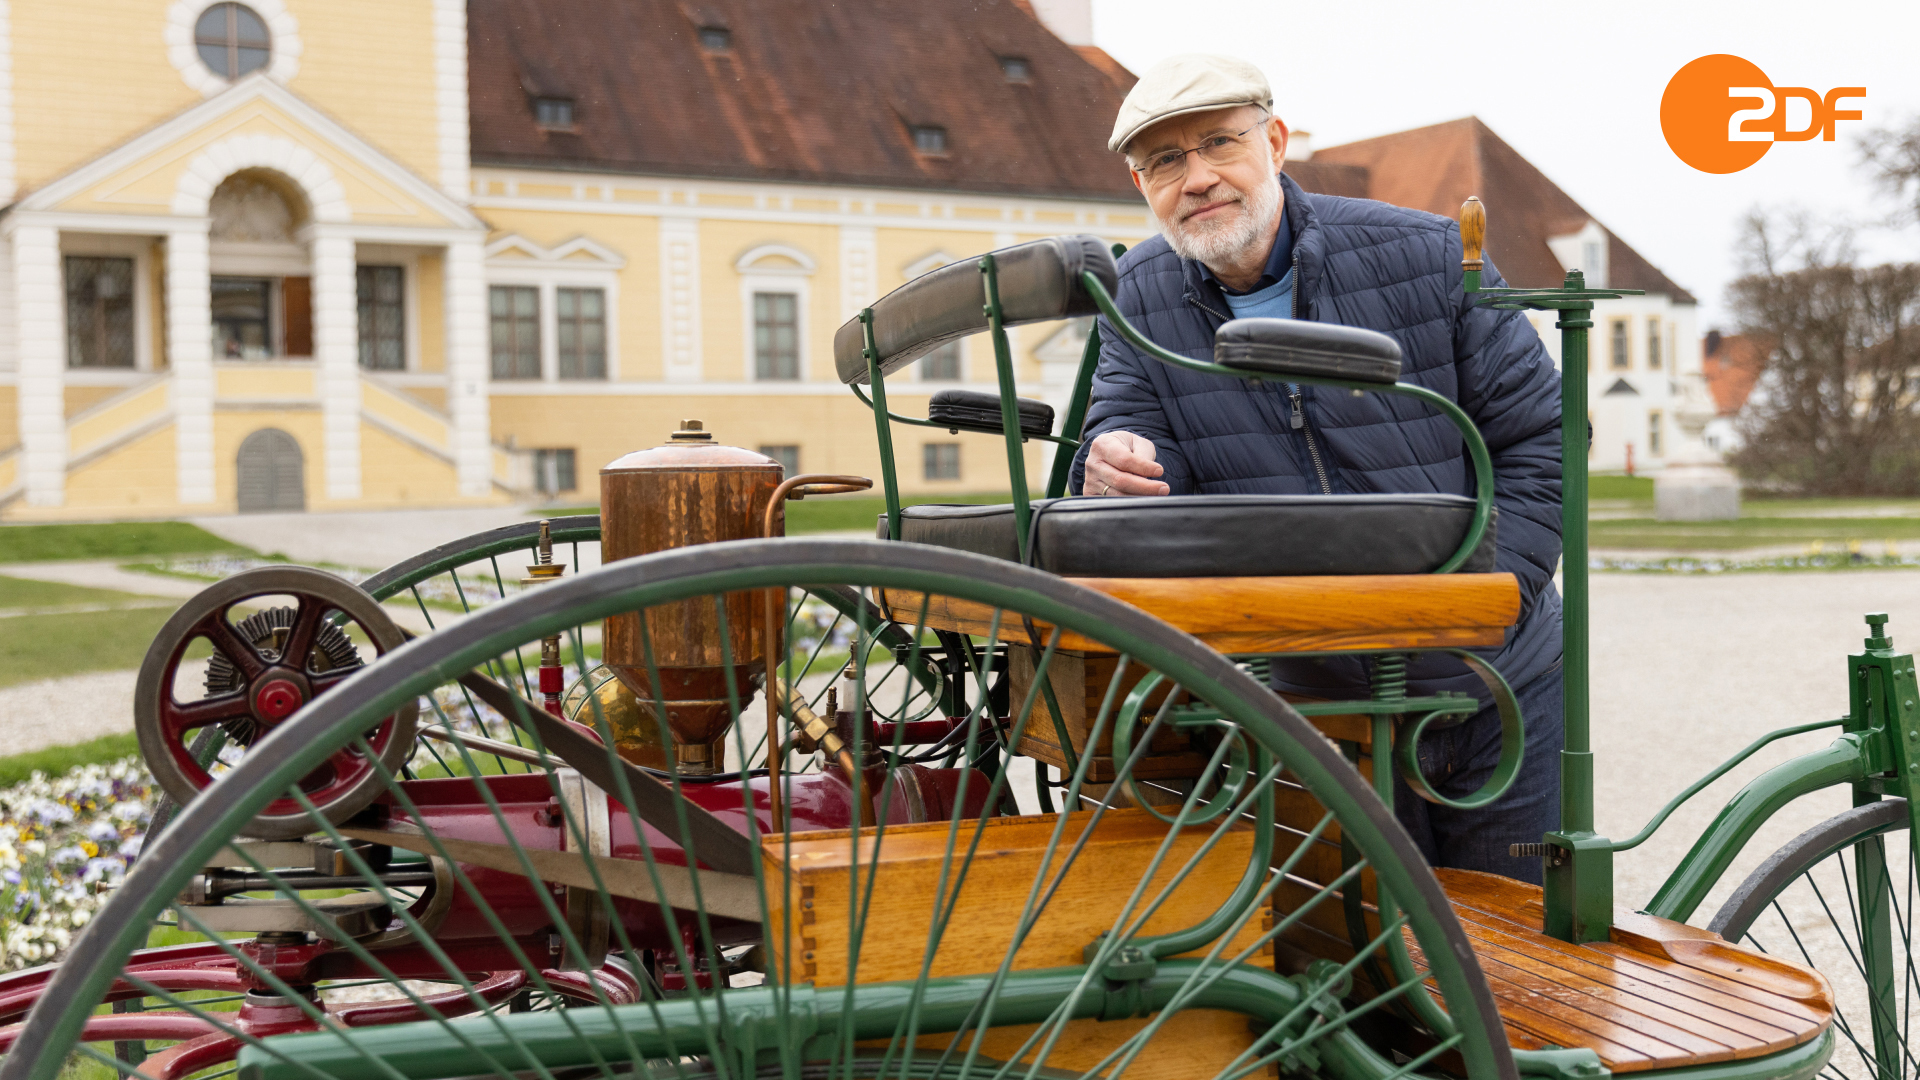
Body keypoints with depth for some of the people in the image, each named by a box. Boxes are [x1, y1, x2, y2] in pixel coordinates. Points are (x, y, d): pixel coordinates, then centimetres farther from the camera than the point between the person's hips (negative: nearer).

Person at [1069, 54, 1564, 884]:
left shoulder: (1426, 256, -7)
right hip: (1324, 703, 1)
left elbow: (1537, 435, -6)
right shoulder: (1141, 297, 1)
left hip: (1499, 691, -1)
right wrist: (1115, 470, -32)